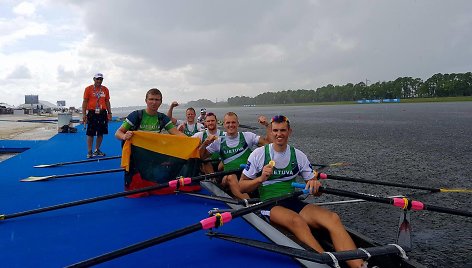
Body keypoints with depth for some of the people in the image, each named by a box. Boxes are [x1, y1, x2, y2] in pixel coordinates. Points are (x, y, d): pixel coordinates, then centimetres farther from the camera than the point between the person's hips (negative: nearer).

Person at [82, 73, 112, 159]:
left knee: (101, 133, 8)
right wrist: (84, 114, -7)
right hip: (92, 113, -4)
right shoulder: (88, 89, 0)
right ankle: (89, 152, 6)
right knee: (90, 133, -1)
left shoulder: (105, 89, 10)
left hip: (102, 113, 4)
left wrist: (109, 113, 8)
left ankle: (97, 150, 21)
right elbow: (85, 102, -1)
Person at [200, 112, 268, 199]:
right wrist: (205, 143, -4)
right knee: (230, 177, -33)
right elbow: (201, 156, 11)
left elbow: (267, 142, 0)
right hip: (229, 176, 0)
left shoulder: (247, 136, 8)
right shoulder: (219, 142, 12)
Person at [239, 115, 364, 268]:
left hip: (293, 202, 3)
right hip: (269, 204, -3)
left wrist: (315, 185, -13)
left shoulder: (298, 155, 10)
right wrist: (260, 179, -16)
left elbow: (315, 187, 12)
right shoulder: (259, 154, 2)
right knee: (297, 221, -38)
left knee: (333, 218, -26)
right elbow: (242, 187, 3)